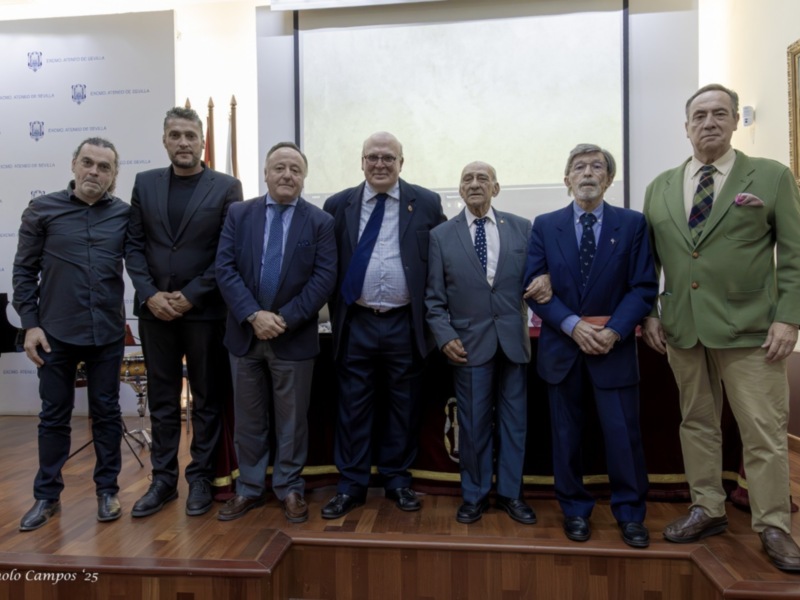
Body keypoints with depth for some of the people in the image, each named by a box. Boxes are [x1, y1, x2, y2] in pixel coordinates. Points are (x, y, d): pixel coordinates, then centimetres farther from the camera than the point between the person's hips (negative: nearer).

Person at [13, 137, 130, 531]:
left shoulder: (124, 214, 1)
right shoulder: (42, 210, 1)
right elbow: (24, 270, 2)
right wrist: (30, 324, -3)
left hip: (108, 334, 1)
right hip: (55, 332, 0)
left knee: (107, 413, 10)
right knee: (54, 416, 11)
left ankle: (107, 490, 25)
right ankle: (47, 496, 26)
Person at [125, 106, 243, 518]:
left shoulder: (226, 187, -2)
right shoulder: (145, 184, 9)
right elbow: (134, 246, 6)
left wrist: (190, 296, -11)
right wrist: (150, 295, -7)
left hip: (205, 310, -3)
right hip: (155, 309, 3)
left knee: (207, 399, 7)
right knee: (161, 400, 11)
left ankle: (201, 477, 22)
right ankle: (163, 479, 24)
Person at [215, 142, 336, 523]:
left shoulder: (320, 222, -1)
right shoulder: (239, 214, 4)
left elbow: (324, 277, -9)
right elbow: (225, 269, -4)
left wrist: (285, 319, -16)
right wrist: (254, 315, -16)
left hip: (294, 336, -2)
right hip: (245, 333, 2)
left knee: (292, 420, 10)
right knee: (248, 419, 13)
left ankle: (290, 489, 25)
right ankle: (249, 489, 28)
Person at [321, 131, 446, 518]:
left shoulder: (426, 204, 1)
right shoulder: (338, 206, 4)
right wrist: (336, 311, 2)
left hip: (405, 324, 0)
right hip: (355, 323, 1)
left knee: (403, 406, 11)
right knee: (353, 406, 8)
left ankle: (397, 479, 28)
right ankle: (351, 484, 22)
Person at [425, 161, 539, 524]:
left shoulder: (521, 228, 5)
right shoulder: (441, 235, 3)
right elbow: (434, 297, 2)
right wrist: (445, 337, -8)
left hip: (513, 341, 2)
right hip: (470, 343, -1)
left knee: (514, 421, 11)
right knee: (473, 424, 7)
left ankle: (510, 493, 28)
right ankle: (475, 495, 25)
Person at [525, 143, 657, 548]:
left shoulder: (633, 223, 4)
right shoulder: (545, 226, 5)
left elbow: (644, 287, -1)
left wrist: (613, 330, -14)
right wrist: (573, 325, -13)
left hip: (614, 345, -1)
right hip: (561, 345, 1)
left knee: (622, 431, 3)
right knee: (566, 433, 9)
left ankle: (630, 514, 22)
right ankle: (575, 510, 25)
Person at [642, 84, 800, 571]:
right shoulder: (660, 187, 10)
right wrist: (650, 313, 4)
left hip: (750, 328, -3)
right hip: (682, 328, 3)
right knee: (697, 423, 12)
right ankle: (708, 510, 26)